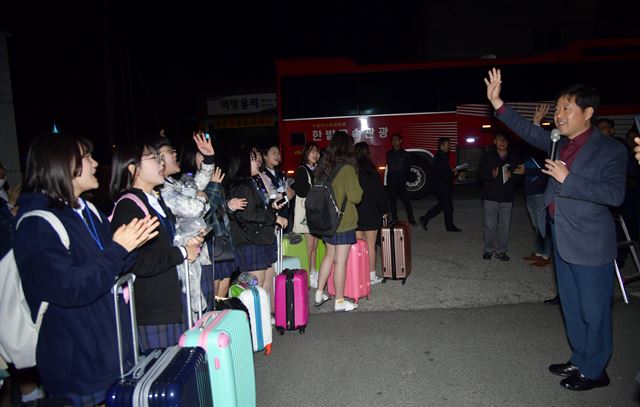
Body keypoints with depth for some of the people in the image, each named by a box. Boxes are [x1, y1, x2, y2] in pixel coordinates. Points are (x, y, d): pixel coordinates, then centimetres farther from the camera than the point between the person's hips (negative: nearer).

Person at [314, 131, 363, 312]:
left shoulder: (323, 166, 3)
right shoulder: (347, 168, -18)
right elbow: (355, 197, -15)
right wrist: (358, 189, 4)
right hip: (344, 222, -7)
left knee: (329, 255, 21)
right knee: (340, 261, 3)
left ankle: (319, 295, 27)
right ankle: (339, 301, 14)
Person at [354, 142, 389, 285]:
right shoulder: (369, 170, -11)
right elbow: (379, 191, -8)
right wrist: (384, 210, 3)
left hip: (354, 214, 4)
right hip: (370, 213, -4)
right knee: (370, 245, 4)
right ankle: (371, 275, 11)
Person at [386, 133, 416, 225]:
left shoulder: (404, 154, 3)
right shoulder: (389, 153, 9)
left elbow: (408, 168, 5)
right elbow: (388, 166, 11)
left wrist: (405, 178, -3)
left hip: (401, 182, -2)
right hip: (391, 182, 2)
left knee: (406, 200, -4)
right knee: (392, 201, 6)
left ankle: (411, 219, 3)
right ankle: (394, 219, 14)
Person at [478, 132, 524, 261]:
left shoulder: (514, 158, 8)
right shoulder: (488, 156, 4)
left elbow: (519, 175, 8)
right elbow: (480, 173, 1)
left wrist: (511, 176, -13)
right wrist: (491, 175, -18)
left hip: (507, 197, 2)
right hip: (490, 196, -1)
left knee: (505, 225, 3)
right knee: (490, 225, -1)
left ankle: (501, 250, 14)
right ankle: (489, 249, 13)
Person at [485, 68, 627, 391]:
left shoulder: (611, 150, -13)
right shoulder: (560, 143, 6)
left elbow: (615, 194, -22)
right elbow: (529, 132, 7)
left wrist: (568, 179, -25)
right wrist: (497, 103, -1)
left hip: (590, 242, -7)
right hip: (563, 238, 7)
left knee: (593, 309, 7)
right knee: (571, 305, 19)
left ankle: (594, 371, 25)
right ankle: (579, 360, 36)